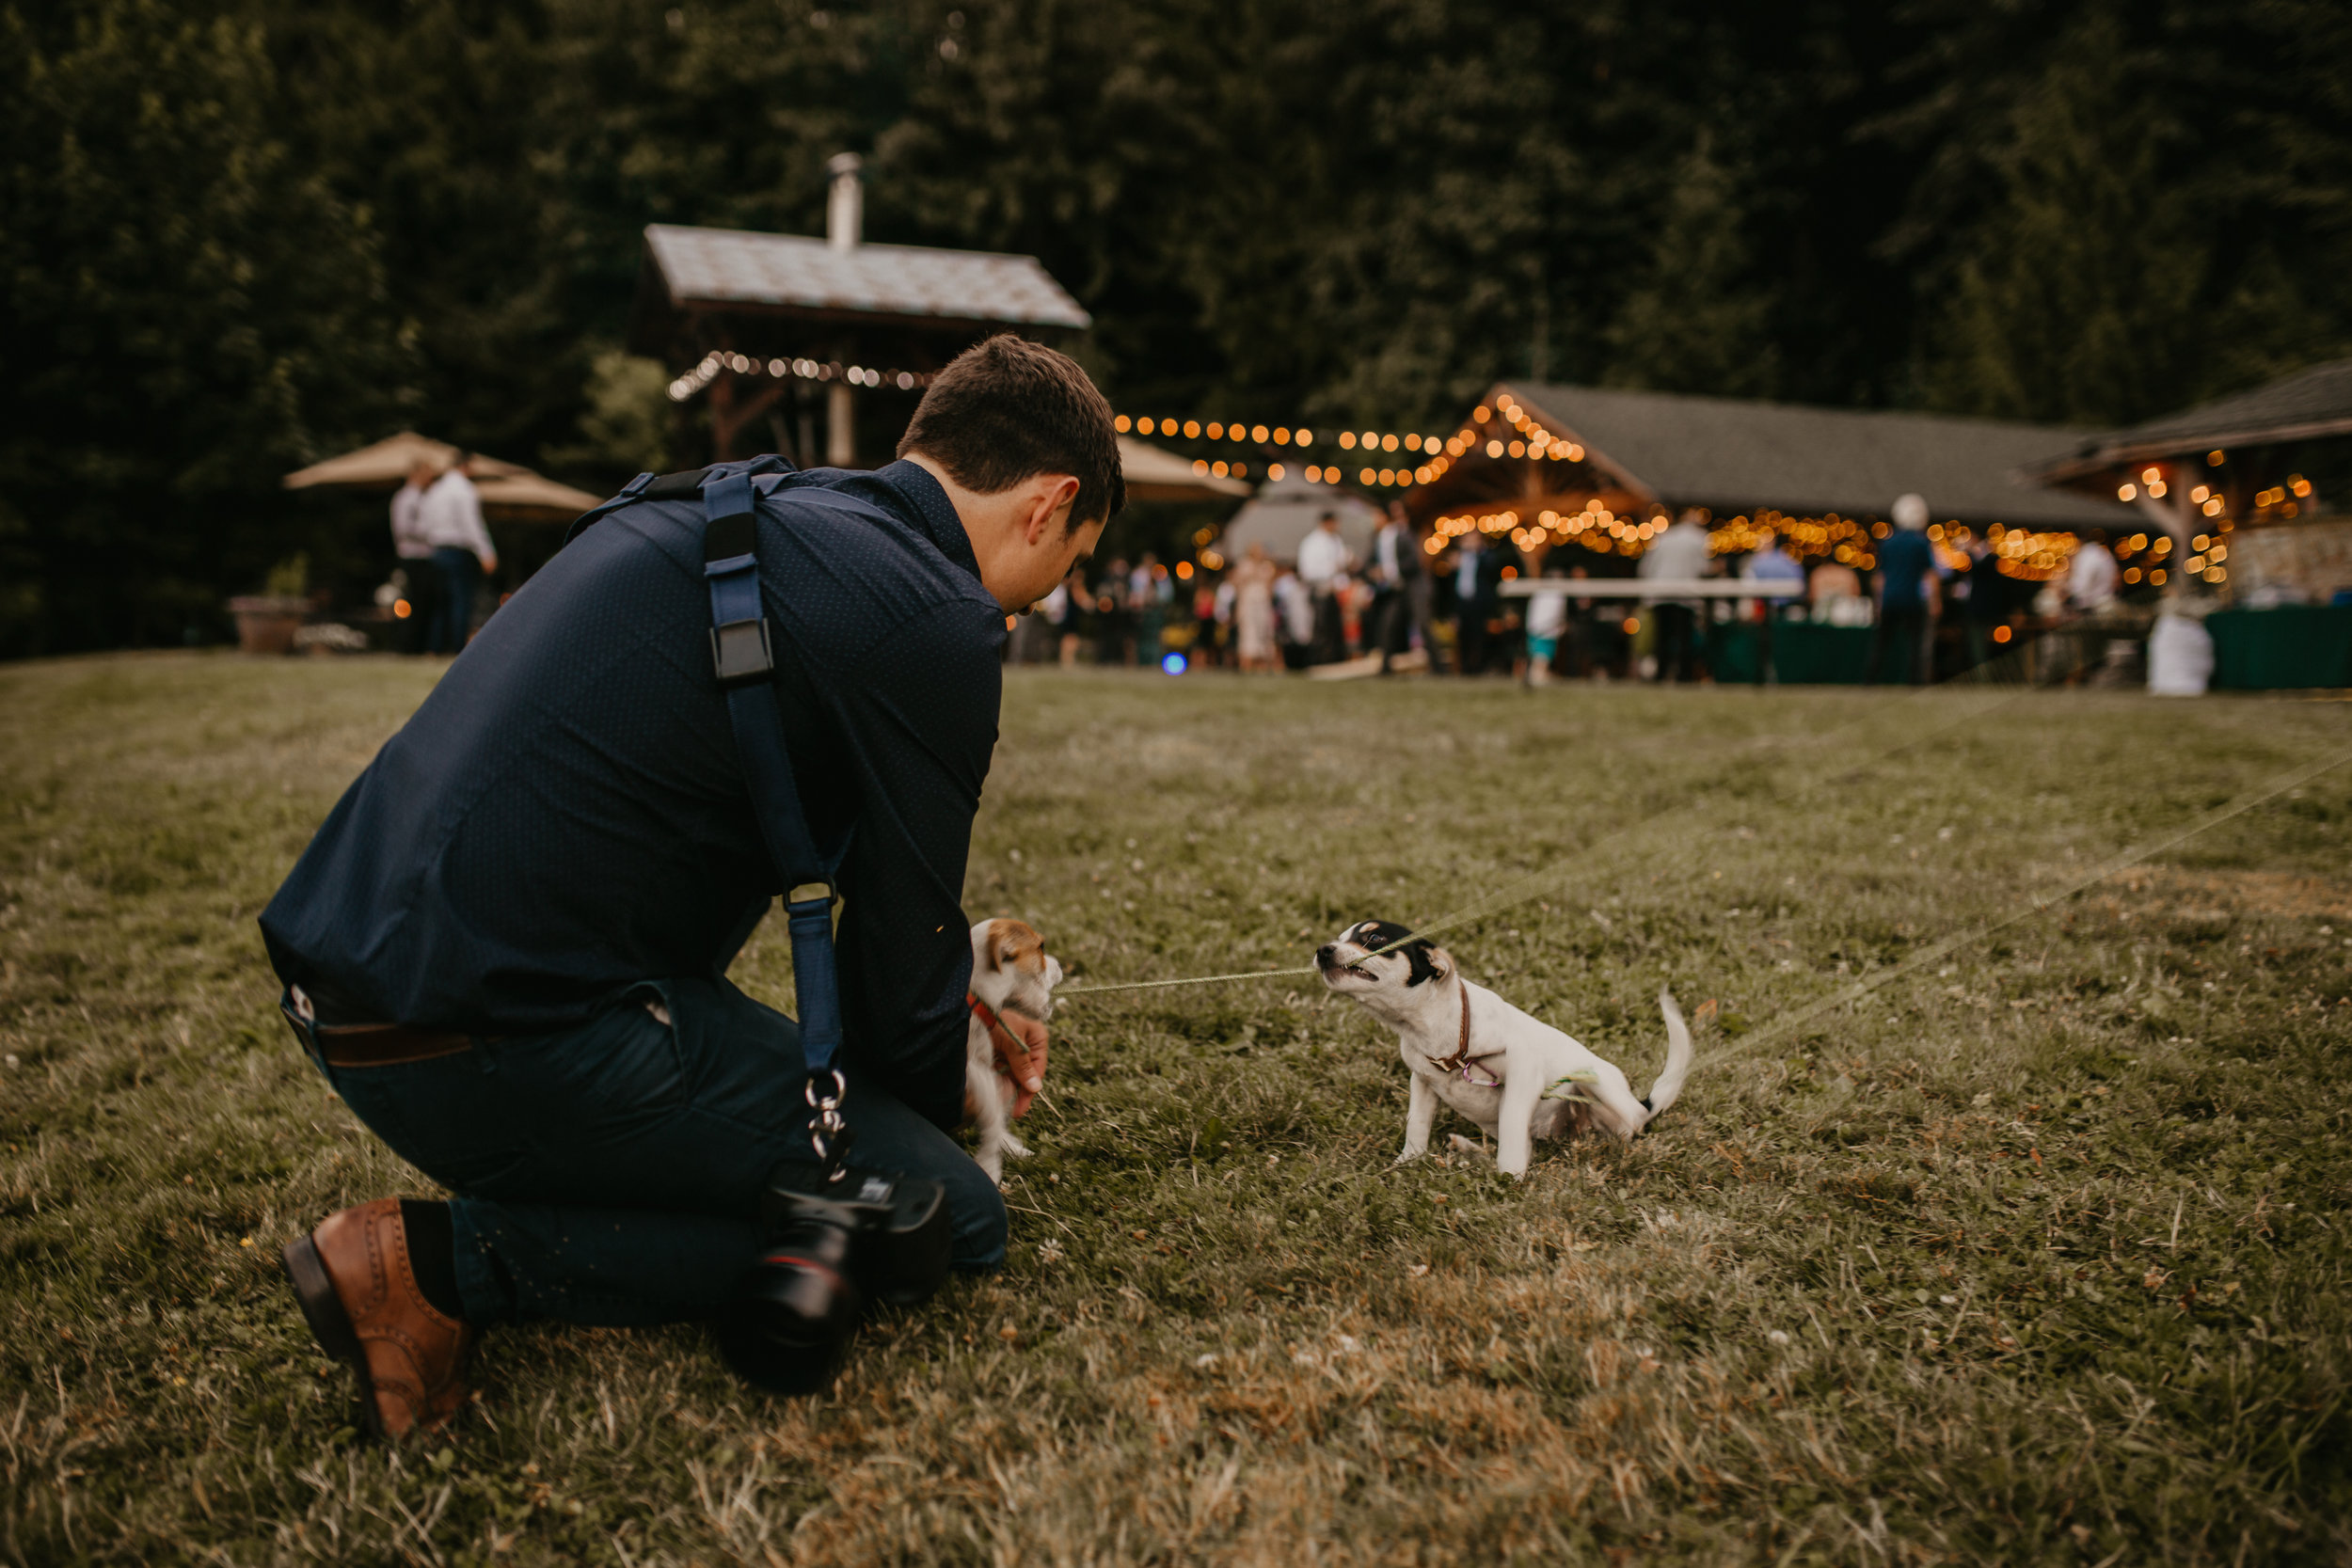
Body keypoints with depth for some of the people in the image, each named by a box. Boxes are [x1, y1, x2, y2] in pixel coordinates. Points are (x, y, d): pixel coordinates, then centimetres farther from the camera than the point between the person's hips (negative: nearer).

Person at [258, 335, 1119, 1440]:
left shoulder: (763, 509, 17)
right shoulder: (936, 618, -12)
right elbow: (902, 944, -3)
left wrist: (957, 999, 34)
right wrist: (931, 1127, 18)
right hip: (502, 1034, -10)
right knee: (952, 1222, -3)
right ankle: (447, 1262, -7)